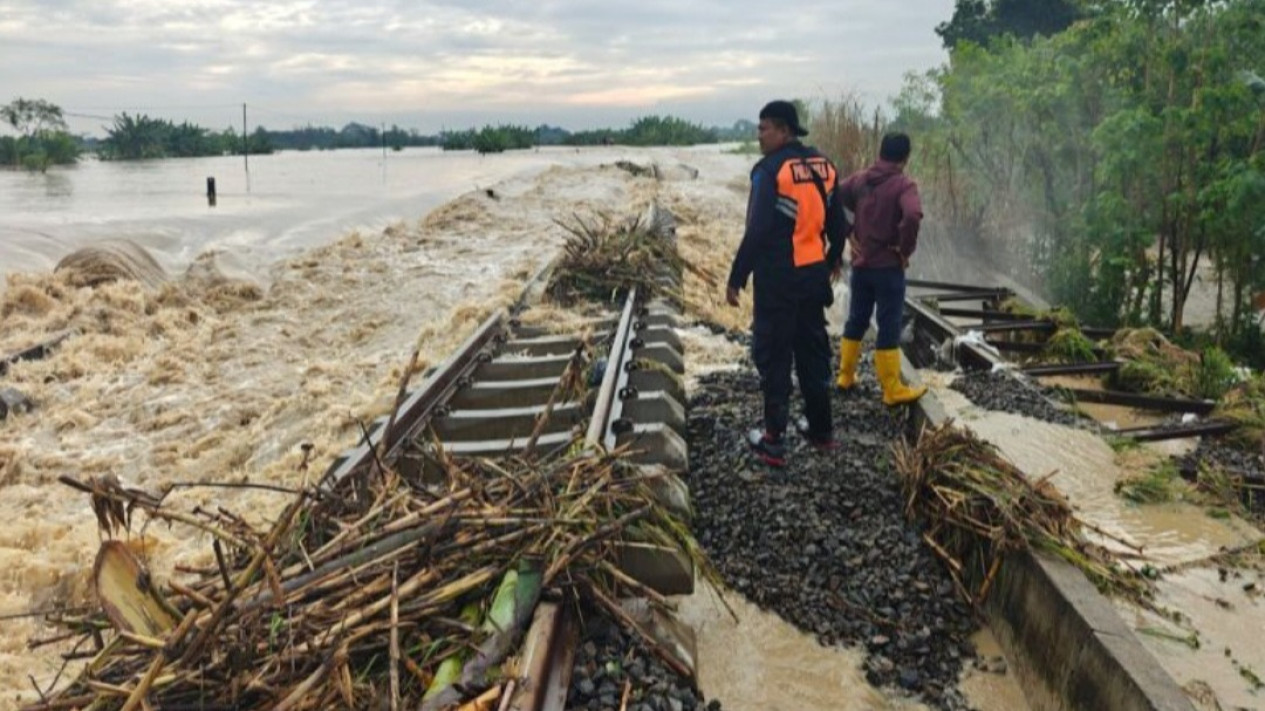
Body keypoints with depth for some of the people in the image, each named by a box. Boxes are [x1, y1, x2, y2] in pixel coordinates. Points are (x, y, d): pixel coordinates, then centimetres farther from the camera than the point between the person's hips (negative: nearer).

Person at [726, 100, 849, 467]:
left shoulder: (770, 170, -16)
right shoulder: (824, 166, 6)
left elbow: (757, 231, -20)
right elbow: (838, 222, 15)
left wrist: (736, 278, -13)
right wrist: (834, 258, 32)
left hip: (777, 278, -7)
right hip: (813, 274, 7)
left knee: (773, 355, 2)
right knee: (813, 349, 17)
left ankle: (773, 441, 6)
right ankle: (821, 430, 27)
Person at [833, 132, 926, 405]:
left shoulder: (859, 179, 3)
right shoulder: (904, 184, -14)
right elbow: (912, 216, -30)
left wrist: (846, 233, 6)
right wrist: (905, 250, -16)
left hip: (860, 264, 5)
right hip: (888, 266, -5)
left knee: (856, 321, 18)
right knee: (889, 328, 0)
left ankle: (845, 376, 26)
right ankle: (893, 390, 7)